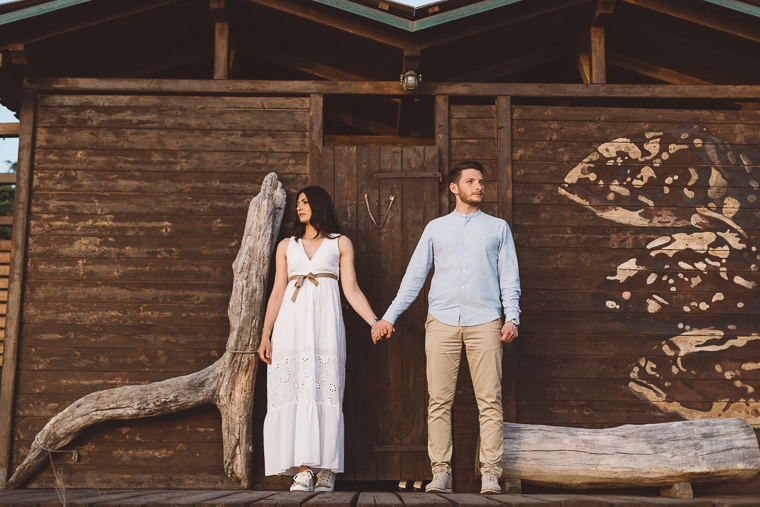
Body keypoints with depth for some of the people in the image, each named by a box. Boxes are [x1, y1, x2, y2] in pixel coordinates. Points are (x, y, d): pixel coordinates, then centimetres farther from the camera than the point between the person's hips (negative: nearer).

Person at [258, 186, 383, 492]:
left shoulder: (340, 243, 14)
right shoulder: (286, 246, 19)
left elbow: (351, 289, 7)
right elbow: (277, 292, 14)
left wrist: (374, 321, -5)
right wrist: (265, 334, 5)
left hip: (325, 322, -2)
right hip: (291, 323, 2)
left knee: (324, 393, -8)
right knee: (296, 393, -6)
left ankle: (326, 470, -6)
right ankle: (302, 471, -7)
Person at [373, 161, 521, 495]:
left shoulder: (498, 228, 16)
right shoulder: (435, 228, 17)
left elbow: (509, 277, 11)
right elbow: (414, 277, 15)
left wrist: (512, 317, -3)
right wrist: (389, 317, 9)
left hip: (485, 321, 0)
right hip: (442, 322, 1)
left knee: (490, 401, -4)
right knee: (439, 401, -2)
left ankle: (490, 473, 0)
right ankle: (441, 472, 4)